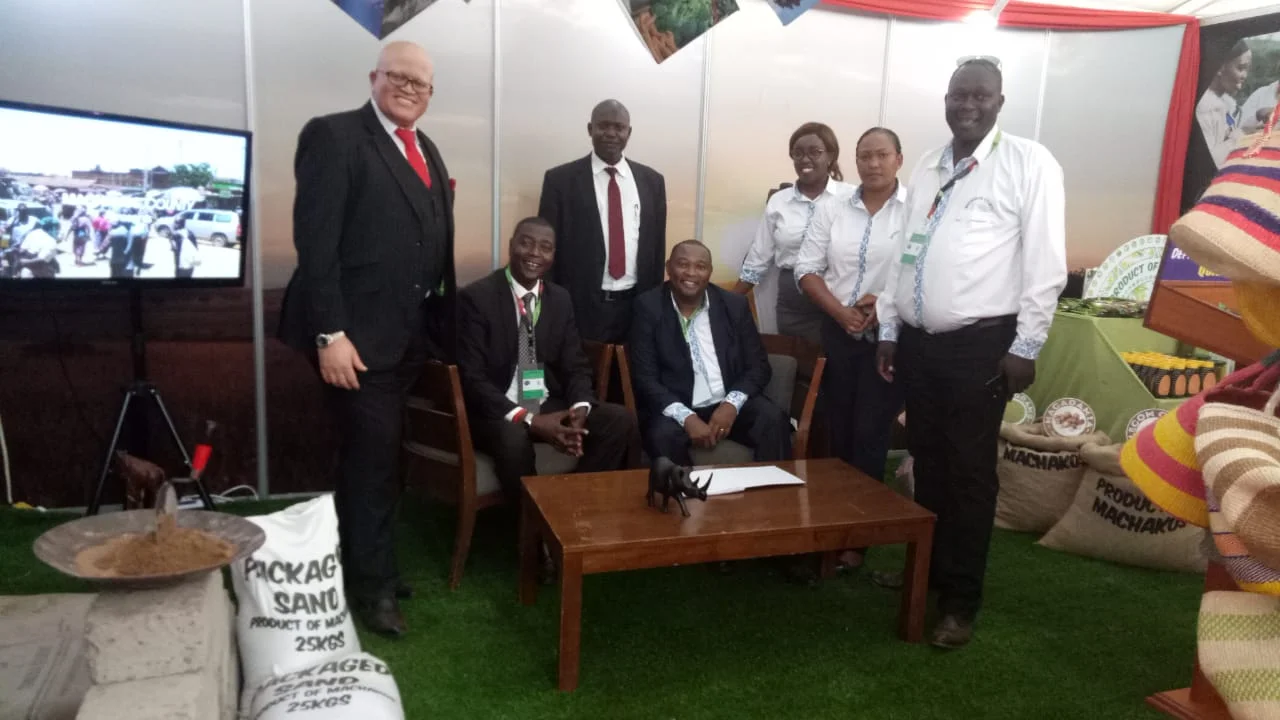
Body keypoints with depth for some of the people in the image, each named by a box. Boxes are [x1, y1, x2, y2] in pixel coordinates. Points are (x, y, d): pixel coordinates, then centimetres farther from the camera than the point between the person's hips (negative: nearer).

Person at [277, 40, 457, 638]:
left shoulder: (426, 150, 16)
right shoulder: (333, 135, -8)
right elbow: (315, 241, -15)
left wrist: (443, 325, 10)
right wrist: (330, 334, -21)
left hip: (411, 334, 8)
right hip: (360, 334, -7)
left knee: (374, 456, 18)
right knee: (372, 456, 1)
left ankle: (367, 565, 33)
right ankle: (371, 583, 19)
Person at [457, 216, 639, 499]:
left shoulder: (560, 299, 10)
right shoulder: (475, 297, -8)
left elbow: (576, 367, 8)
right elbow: (472, 378, -15)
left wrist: (580, 408, -16)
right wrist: (529, 420, -26)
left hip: (550, 407, 5)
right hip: (498, 412, -5)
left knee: (621, 420, -16)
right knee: (513, 438, -38)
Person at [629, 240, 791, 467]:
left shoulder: (735, 305, 5)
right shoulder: (649, 307, -3)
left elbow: (758, 365, 6)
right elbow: (644, 377, -8)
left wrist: (732, 403, -14)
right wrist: (686, 417, -21)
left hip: (728, 405, 3)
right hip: (675, 410, -2)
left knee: (773, 419, -24)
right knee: (664, 435, -33)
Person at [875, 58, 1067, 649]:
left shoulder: (1030, 164, -4)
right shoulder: (927, 168, 14)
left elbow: (1046, 263, -9)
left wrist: (1025, 346, -12)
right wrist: (888, 329, 12)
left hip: (980, 343, -5)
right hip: (917, 340, 6)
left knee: (969, 473, 2)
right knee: (927, 464, 15)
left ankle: (960, 601, 16)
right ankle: (926, 573, 31)